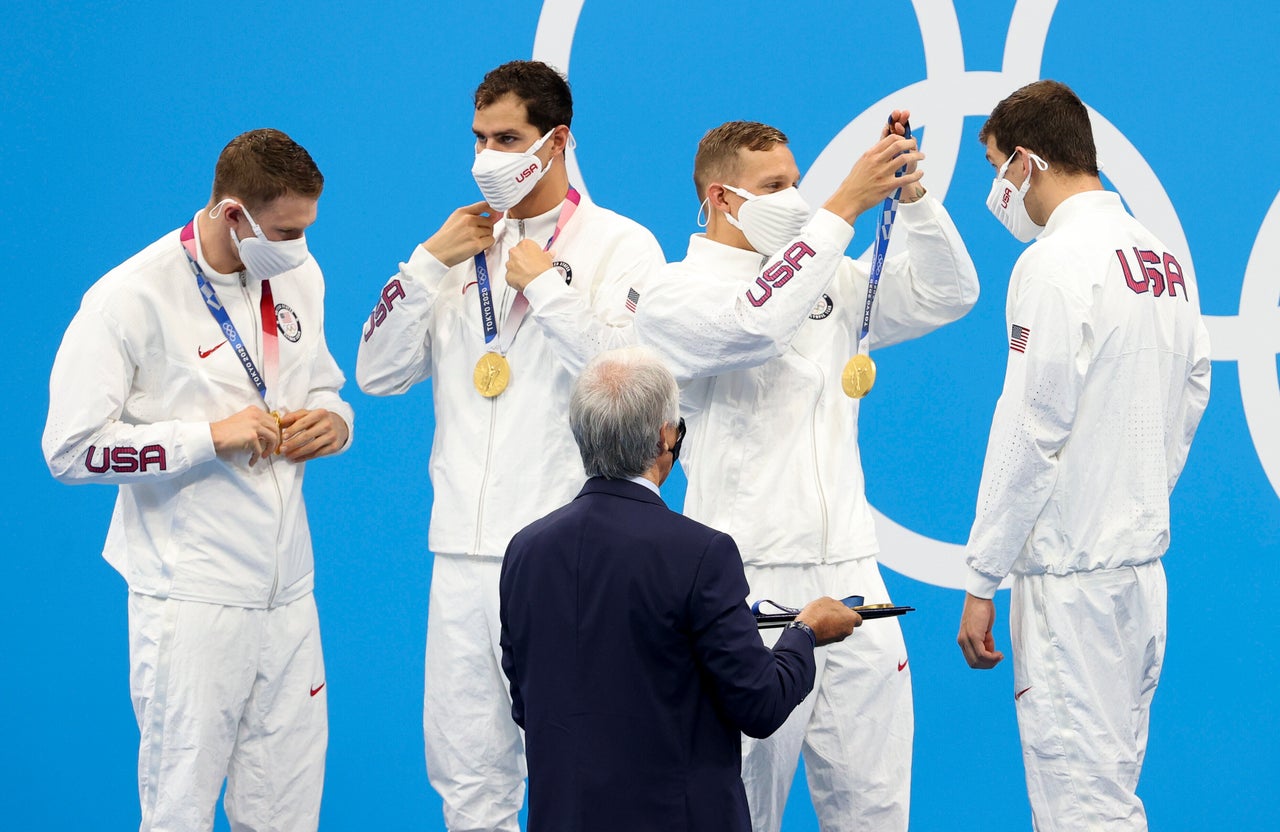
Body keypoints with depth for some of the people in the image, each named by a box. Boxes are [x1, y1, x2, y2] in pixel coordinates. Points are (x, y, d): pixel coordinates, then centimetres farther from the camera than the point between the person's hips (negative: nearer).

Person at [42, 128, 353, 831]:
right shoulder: (133, 298, -12)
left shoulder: (299, 276, 8)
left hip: (288, 590, 6)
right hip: (193, 603, -6)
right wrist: (212, 436, -18)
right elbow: (70, 449, -14)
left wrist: (332, 423, 0)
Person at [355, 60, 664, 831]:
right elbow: (377, 374, 10)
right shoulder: (466, 246, 15)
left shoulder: (621, 246, 0)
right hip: (464, 553, 5)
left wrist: (544, 282, -10)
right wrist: (430, 262, 0)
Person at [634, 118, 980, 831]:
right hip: (750, 583, -5)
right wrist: (845, 206, -21)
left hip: (849, 572, 6)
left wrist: (912, 194, -4)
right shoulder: (676, 296, -2)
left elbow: (946, 295, 11)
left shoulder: (830, 281, 16)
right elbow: (756, 324, -22)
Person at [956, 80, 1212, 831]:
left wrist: (982, 580, -12)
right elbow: (1192, 398, 16)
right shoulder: (1166, 259, 11)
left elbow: (1030, 432, -15)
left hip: (1073, 572, -8)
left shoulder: (1057, 261, -13)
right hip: (1143, 558, 8)